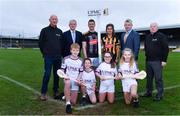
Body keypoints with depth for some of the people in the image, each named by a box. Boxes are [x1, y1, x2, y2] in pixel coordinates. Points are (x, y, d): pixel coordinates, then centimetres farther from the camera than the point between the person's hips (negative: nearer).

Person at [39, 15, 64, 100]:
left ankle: (56, 91, 18)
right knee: (47, 74, -7)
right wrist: (44, 53, 5)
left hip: (58, 57, 4)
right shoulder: (44, 30, 3)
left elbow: (62, 44, 17)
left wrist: (61, 53, 10)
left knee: (57, 74, 7)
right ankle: (43, 93, 3)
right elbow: (40, 43, 5)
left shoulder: (59, 31, 12)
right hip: (48, 57, -3)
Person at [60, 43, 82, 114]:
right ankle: (68, 103, -32)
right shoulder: (66, 59, -5)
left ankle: (67, 95, 33)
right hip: (68, 79, -2)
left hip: (75, 81, 2)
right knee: (67, 83, -42)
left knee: (73, 102, -1)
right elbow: (62, 70, 2)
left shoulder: (80, 61, 1)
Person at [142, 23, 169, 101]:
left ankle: (160, 95, 6)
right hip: (148, 61, 6)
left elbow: (166, 49, -9)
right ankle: (148, 92, 23)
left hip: (157, 61, -6)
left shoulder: (161, 36, -4)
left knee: (158, 78, -3)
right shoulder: (148, 37, 15)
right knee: (149, 78, 12)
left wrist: (164, 60, -13)